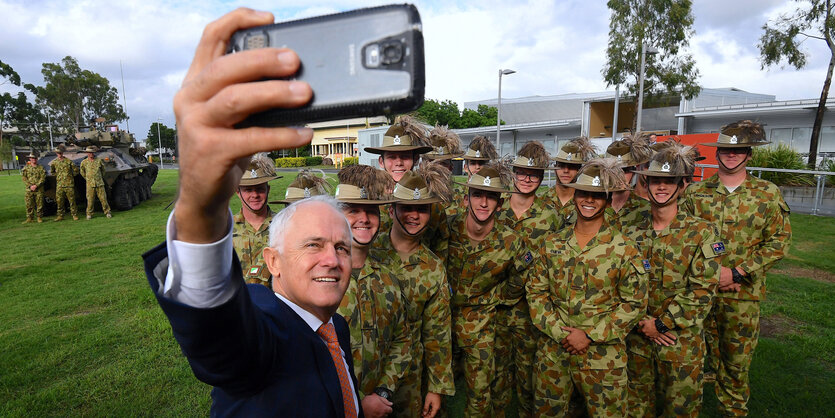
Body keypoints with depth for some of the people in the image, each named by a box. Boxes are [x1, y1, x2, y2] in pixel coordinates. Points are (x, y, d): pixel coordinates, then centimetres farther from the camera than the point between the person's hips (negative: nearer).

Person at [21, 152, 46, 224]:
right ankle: (29, 218, 7)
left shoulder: (41, 168, 6)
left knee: (39, 204, 0)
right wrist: (30, 186, -9)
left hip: (39, 189, -1)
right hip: (29, 190, 1)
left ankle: (40, 218, 9)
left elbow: (43, 178, -1)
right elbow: (23, 178, 4)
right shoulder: (26, 167, 9)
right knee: (29, 204, 1)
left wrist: (36, 185, -13)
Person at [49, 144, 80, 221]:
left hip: (69, 184, -3)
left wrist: (71, 176, 5)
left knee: (72, 200, -2)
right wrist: (57, 176, 12)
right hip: (59, 184, 3)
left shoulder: (68, 161, 0)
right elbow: (52, 171, 24)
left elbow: (76, 170, 7)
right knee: (59, 201, 3)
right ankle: (60, 216, 12)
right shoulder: (54, 162, 8)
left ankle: (74, 215, 5)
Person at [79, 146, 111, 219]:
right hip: (90, 184, 0)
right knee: (90, 200, 2)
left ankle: (107, 212, 8)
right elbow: (82, 172, 18)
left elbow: (103, 170, 19)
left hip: (100, 183, 0)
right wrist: (87, 179, 16)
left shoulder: (99, 161, 3)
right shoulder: (84, 162, 2)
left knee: (103, 198, 0)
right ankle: (89, 214, 12)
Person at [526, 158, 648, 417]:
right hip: (552, 353, 3)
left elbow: (635, 303, -7)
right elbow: (536, 291, 2)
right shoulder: (552, 244, 1)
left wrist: (589, 335, -13)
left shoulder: (624, 248, -6)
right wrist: (558, 331, -10)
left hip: (602, 357, -2)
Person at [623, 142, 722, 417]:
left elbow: (702, 290, -13)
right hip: (638, 338, 3)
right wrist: (643, 322, -12)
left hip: (682, 341, -3)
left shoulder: (701, 233, -8)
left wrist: (661, 323, -15)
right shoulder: (632, 233, 1)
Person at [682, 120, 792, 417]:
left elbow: (779, 240, -3)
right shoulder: (695, 192, 1)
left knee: (736, 360, 11)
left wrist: (736, 272, -13)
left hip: (743, 293, -1)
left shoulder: (768, 194, -1)